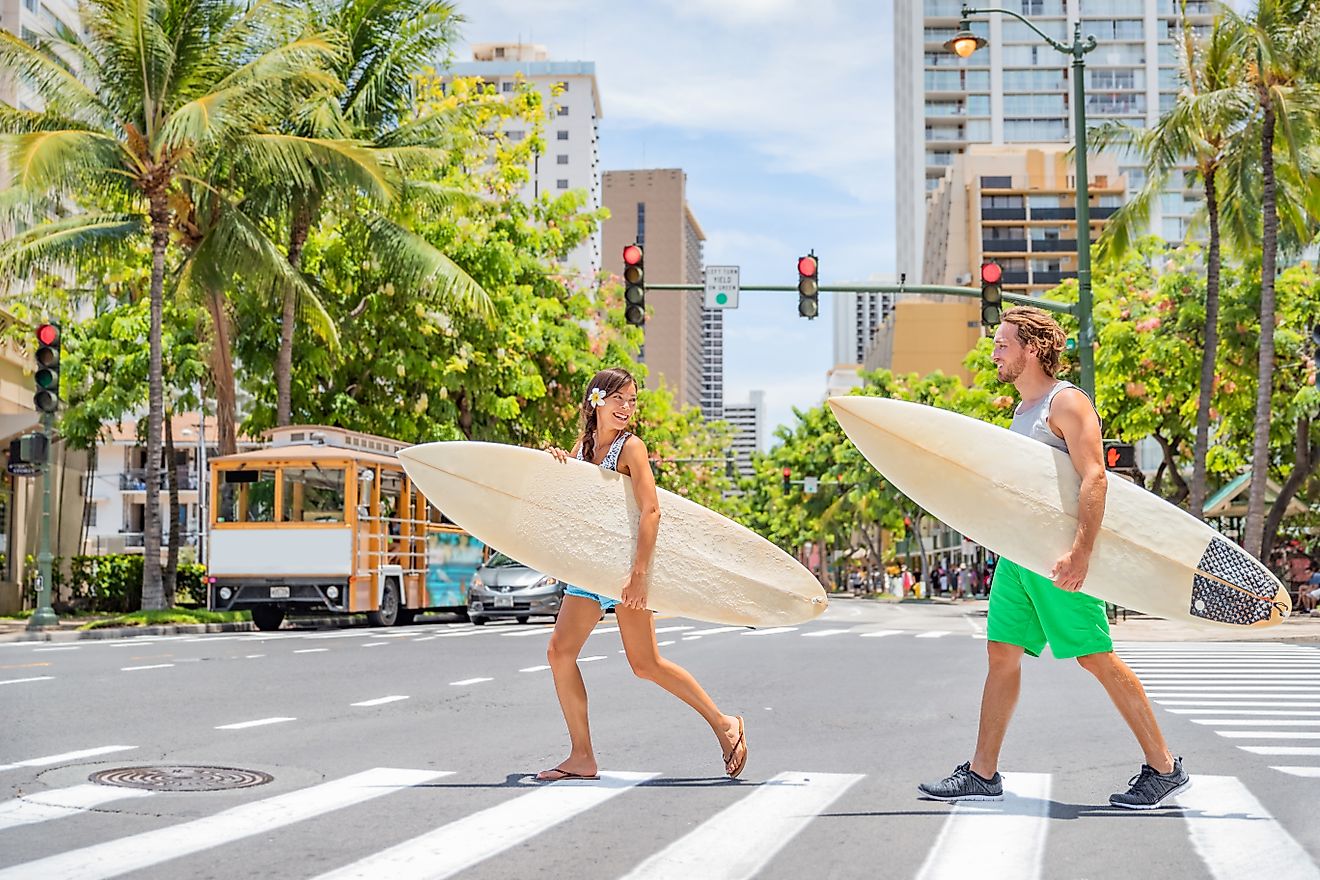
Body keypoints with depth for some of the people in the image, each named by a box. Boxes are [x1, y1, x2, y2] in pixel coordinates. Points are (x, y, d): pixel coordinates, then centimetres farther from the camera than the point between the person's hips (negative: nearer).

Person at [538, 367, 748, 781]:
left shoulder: (631, 447, -11)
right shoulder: (584, 442, 10)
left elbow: (650, 511, -21)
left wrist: (639, 573, -29)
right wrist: (559, 463, -6)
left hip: (625, 562, -7)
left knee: (645, 663, -7)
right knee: (560, 651, 0)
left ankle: (723, 723, 6)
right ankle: (582, 757, 5)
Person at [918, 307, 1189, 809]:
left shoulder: (1066, 402, -10)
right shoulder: (1024, 410, 19)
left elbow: (1093, 478, -20)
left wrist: (1081, 551, -29)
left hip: (1058, 556, -9)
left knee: (1096, 658, -6)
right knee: (1002, 653, 7)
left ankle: (1164, 769, 4)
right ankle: (983, 773, 13)